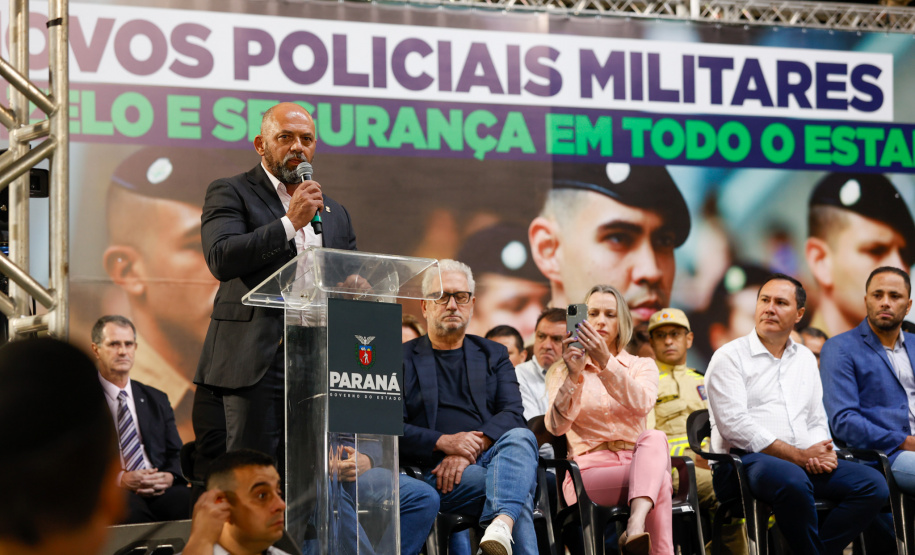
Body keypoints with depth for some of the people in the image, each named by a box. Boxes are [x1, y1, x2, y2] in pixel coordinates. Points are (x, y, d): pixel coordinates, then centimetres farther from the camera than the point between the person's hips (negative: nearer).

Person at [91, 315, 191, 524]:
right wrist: (118, 479, -15)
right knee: (132, 509, -41)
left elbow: (176, 454, 20)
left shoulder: (157, 400, 25)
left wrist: (169, 477, -4)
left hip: (159, 491, 4)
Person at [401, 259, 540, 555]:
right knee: (519, 494, -32)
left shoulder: (494, 355, 23)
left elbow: (512, 414, 6)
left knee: (520, 437, -35)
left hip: (492, 457, 2)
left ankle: (501, 525, -58)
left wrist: (472, 447, -13)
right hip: (435, 470, -2)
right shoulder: (403, 359, 15)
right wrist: (443, 442, -14)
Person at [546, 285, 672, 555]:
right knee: (660, 481, -34)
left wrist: (605, 363, -23)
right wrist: (573, 376, -21)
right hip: (588, 470, -2)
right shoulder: (563, 373, 13)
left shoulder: (642, 366, 16)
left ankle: (636, 527, -56)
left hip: (637, 464, 2)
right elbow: (556, 426, -7)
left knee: (655, 437, -36)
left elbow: (642, 404, -10)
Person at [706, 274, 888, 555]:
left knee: (873, 484, -16)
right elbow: (735, 426, -10)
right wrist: (798, 456, -12)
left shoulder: (805, 358, 22)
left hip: (804, 461, 6)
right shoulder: (729, 357, 2)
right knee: (793, 481, -39)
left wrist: (822, 452, -2)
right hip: (742, 462, -6)